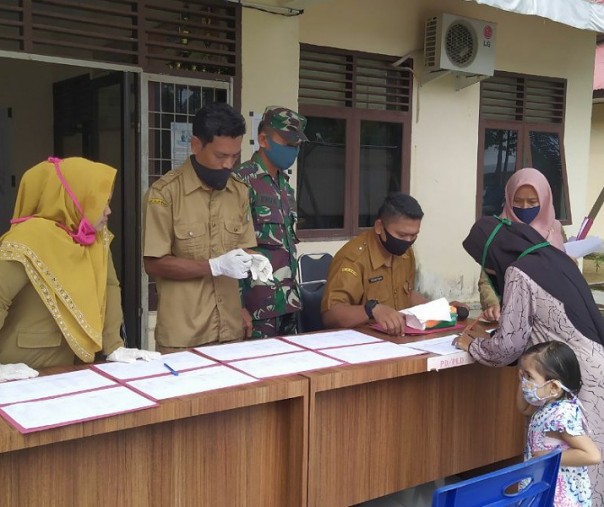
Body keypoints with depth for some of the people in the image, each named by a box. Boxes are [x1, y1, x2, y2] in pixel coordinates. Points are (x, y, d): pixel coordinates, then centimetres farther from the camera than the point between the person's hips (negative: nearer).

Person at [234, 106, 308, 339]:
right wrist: (239, 305, -17)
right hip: (260, 304, -8)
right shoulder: (243, 181, -12)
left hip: (288, 299, 8)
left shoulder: (284, 184, 14)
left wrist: (293, 291, 18)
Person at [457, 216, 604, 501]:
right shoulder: (553, 257, 11)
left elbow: (509, 345, -12)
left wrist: (473, 345, 5)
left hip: (577, 381, -9)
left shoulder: (519, 273, -14)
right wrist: (503, 317, 22)